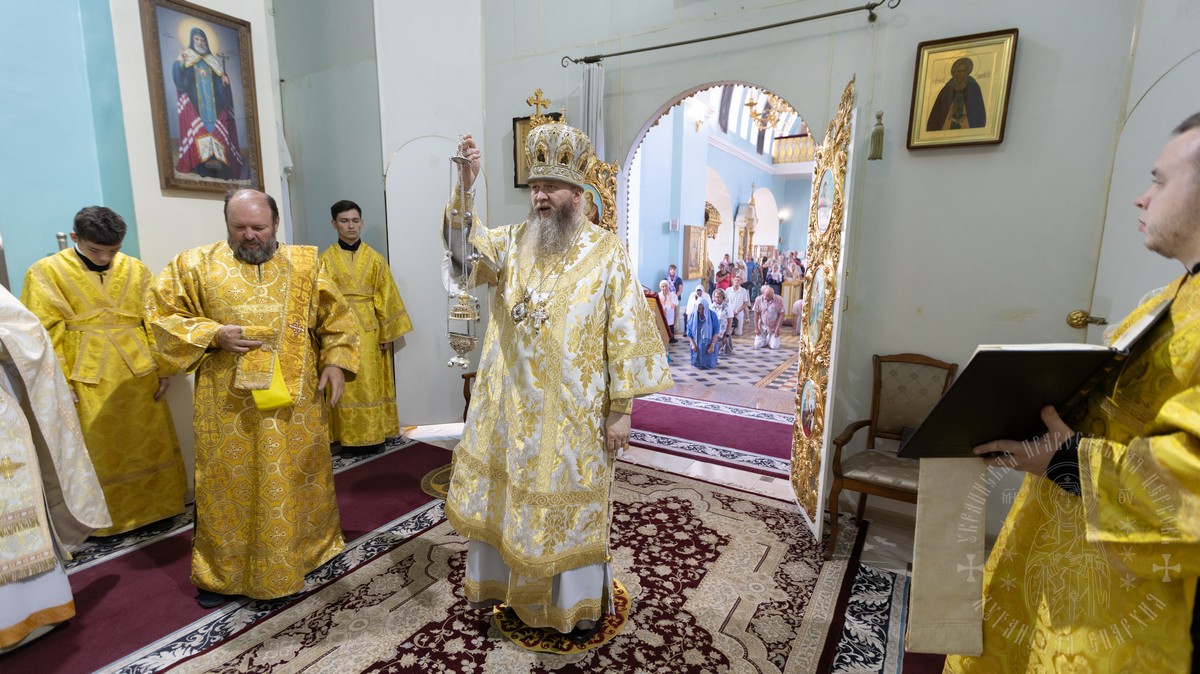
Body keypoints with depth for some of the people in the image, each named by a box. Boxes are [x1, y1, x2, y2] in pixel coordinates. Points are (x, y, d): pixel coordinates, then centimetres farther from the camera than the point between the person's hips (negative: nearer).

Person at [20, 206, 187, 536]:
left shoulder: (136, 269, 3)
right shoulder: (46, 273, -3)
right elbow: (44, 334, -5)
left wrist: (163, 369, 3)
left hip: (139, 374, 2)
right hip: (89, 380, -2)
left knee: (149, 444, 12)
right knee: (100, 452, 8)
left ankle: (157, 505, 28)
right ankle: (110, 518, 24)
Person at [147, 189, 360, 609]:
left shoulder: (305, 266, 3)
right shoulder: (197, 265, 1)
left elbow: (336, 318, 6)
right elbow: (164, 315, 3)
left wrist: (336, 362, -6)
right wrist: (213, 335, -14)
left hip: (296, 401, 1)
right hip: (229, 406, -1)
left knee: (296, 479, 15)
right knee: (229, 485, 10)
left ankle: (305, 550, 36)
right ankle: (221, 571, 30)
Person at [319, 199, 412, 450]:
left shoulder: (375, 258, 4)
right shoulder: (325, 259, 2)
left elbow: (386, 299, 3)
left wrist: (387, 334, 0)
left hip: (369, 330, 1)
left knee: (371, 385, 4)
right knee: (344, 387, 2)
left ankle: (373, 433, 15)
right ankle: (346, 435, 13)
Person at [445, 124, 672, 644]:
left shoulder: (607, 252, -7)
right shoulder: (513, 242, 5)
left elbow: (625, 333, -9)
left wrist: (621, 408, -10)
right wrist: (464, 188, -27)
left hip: (572, 411, -4)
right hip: (509, 406, 4)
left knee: (572, 506, 11)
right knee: (501, 497, 18)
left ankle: (582, 603, 35)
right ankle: (496, 582, 44)